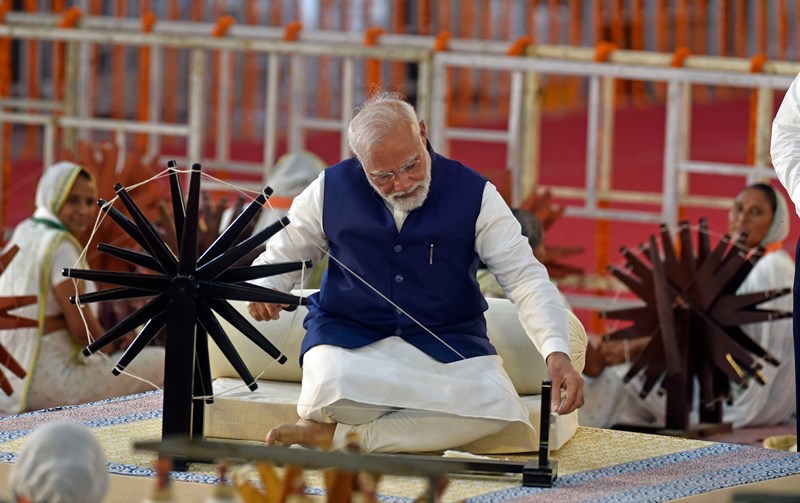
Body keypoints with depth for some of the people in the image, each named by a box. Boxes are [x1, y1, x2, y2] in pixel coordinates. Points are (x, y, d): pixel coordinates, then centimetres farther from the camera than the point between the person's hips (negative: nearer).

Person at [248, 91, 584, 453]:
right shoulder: (332, 190, 0)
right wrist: (263, 288, -11)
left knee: (497, 409, -31)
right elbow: (279, 256, 14)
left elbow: (525, 278, -9)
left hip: (447, 341, 2)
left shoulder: (473, 195, -5)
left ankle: (336, 435, -22)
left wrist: (556, 352, -24)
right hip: (349, 337, -1)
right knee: (329, 394, -39)